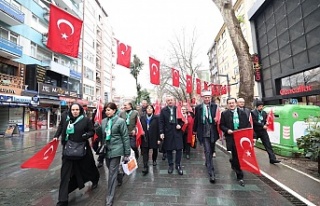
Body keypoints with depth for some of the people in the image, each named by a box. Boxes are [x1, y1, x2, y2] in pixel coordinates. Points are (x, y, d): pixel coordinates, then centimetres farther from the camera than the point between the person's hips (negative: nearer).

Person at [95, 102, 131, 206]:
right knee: (111, 171, 20)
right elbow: (101, 136, 12)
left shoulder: (120, 121, -12)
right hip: (107, 149, 6)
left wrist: (127, 153, -9)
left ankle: (110, 197, 16)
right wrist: (97, 129, -8)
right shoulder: (103, 121, 4)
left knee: (112, 173, 1)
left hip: (116, 149, -5)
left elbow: (125, 138, -10)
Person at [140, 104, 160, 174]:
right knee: (145, 152, -4)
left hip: (154, 138, -1)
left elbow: (158, 128, -8)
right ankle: (145, 167, 1)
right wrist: (141, 135, -4)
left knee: (155, 150, 18)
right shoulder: (142, 118, 3)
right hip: (145, 138, 1)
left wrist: (158, 138, -10)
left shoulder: (156, 118, -6)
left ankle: (154, 160, 44)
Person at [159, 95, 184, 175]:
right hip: (168, 133, 0)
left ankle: (178, 165, 21)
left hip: (177, 132, 0)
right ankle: (170, 165, 26)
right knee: (168, 149, 9)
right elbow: (161, 122, -1)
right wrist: (161, 132, -8)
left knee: (179, 149, 2)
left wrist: (180, 125, -10)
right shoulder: (163, 110, 2)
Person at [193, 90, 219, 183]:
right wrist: (194, 130, 14)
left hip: (213, 132, 3)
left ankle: (207, 163, 48)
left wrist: (216, 119, -19)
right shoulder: (198, 107, -3)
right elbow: (196, 119, 5)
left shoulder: (215, 106, 0)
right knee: (207, 151, -6)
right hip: (204, 133, -3)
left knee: (212, 150, 20)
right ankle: (211, 173, -2)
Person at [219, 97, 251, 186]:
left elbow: (248, 124, 8)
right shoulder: (224, 113, 1)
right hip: (231, 137, -2)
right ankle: (240, 176, 21)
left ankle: (232, 162, 38)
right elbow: (221, 125, 2)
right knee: (236, 157, 2)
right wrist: (227, 130, -16)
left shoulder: (242, 113, 7)